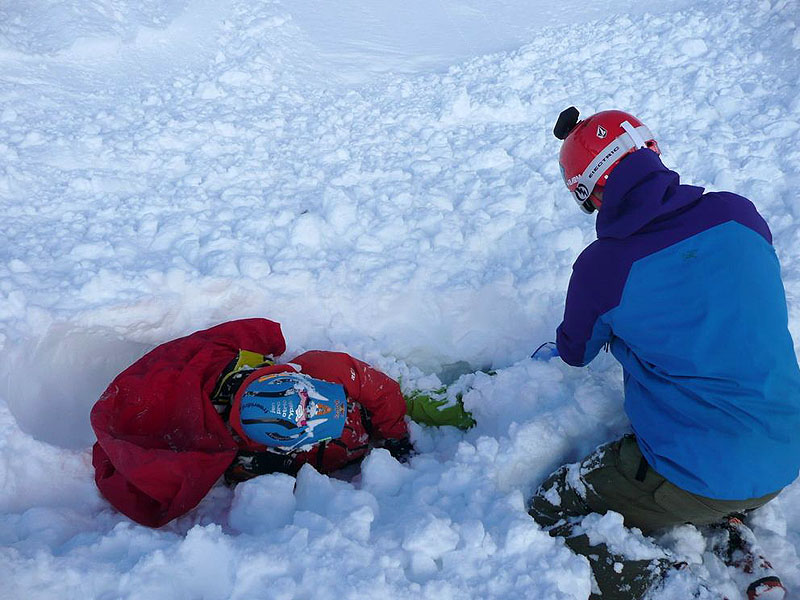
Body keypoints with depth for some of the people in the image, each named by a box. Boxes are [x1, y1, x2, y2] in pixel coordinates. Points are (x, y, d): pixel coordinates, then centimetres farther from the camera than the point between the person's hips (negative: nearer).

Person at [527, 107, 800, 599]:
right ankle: (733, 538, 13)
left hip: (697, 476, -6)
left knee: (548, 515, 11)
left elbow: (576, 352, 5)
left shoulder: (601, 267, -17)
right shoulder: (739, 215, -5)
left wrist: (555, 349, 30)